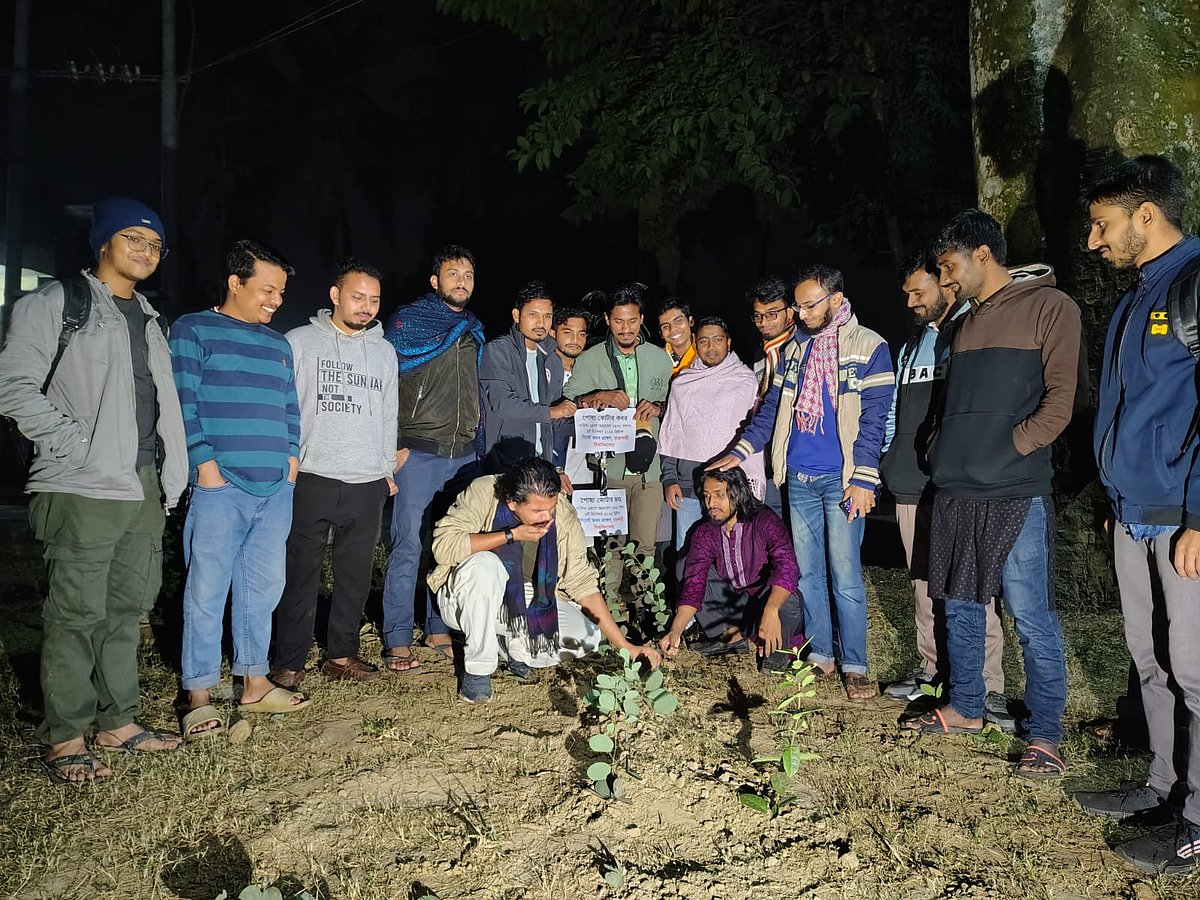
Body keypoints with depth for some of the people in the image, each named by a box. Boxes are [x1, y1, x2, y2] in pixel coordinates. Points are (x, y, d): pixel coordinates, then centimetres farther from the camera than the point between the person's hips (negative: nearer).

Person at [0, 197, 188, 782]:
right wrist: (79, 444, -16)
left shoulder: (148, 319, 20)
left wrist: (168, 475, 13)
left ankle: (118, 721, 22)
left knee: (128, 608, 11)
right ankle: (63, 739, 8)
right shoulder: (56, 303, -1)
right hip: (83, 489, -7)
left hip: (143, 487, 7)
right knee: (77, 613, -3)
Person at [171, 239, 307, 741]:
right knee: (207, 591, -2)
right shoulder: (194, 330, 2)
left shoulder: (278, 344, 19)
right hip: (221, 487, -6)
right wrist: (205, 463, -12)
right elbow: (184, 402, -6)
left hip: (276, 488, 6)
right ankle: (199, 697, 7)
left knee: (264, 587, 10)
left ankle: (254, 683, 20)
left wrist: (292, 457, 9)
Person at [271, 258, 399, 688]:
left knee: (356, 574, 9)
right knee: (300, 573, 1)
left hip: (368, 483, 4)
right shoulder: (300, 342, 2)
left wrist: (388, 469, 14)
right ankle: (288, 662, 11)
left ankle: (341, 654, 21)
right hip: (311, 479, -3)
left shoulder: (384, 351, 14)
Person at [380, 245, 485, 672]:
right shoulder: (408, 320, 0)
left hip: (464, 456, 5)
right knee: (408, 547, -4)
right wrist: (393, 446, -12)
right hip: (418, 454, -5)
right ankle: (398, 641, 5)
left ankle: (438, 629, 22)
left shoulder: (474, 330, 17)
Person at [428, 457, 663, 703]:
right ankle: (477, 668, -17)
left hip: (525, 603, 3)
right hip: (468, 602, -3)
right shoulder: (482, 494, -21)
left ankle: (513, 647, 7)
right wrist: (511, 535, -32)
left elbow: (581, 582, -9)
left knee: (586, 636, -20)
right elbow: (443, 545, -31)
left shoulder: (563, 513, -13)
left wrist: (624, 646, -12)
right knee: (484, 565, -36)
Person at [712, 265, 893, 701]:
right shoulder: (794, 348, 13)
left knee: (845, 575, -5)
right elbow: (772, 408, 14)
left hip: (841, 479, -5)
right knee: (807, 572, 10)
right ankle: (819, 655, 21)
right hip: (799, 478, 5)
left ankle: (855, 666, 6)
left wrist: (864, 479, -14)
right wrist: (740, 452, 4)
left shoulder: (868, 347, -3)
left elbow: (873, 419, -8)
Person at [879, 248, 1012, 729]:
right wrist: (888, 464, 15)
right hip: (912, 485, 7)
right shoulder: (912, 346, 21)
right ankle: (931, 667, 25)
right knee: (923, 583, 13)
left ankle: (988, 686, 1)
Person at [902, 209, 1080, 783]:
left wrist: (1009, 450, -14)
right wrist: (945, 453, 9)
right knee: (959, 606, 14)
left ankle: (1043, 735, 11)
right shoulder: (967, 323, 19)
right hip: (956, 491, 8)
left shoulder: (1049, 307, -3)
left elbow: (1059, 400, -9)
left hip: (1015, 494, -7)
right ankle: (965, 708, 28)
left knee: (1030, 617, -2)